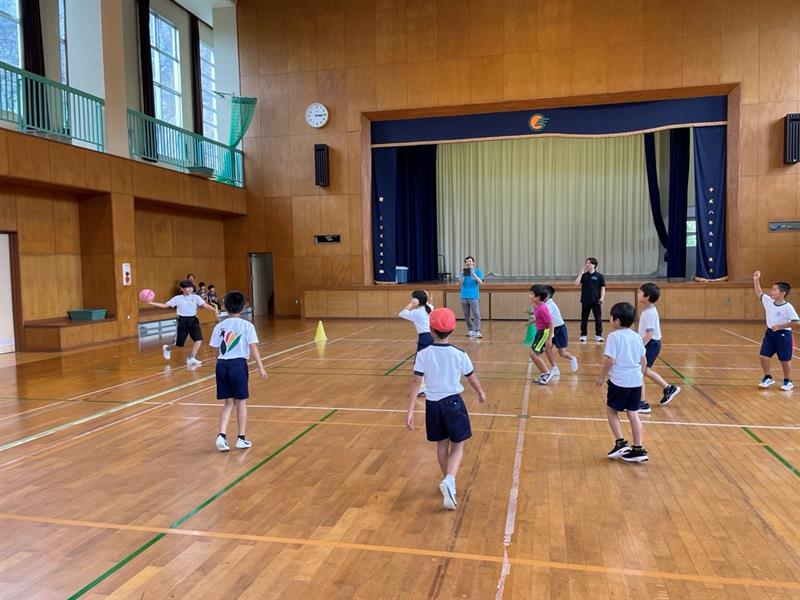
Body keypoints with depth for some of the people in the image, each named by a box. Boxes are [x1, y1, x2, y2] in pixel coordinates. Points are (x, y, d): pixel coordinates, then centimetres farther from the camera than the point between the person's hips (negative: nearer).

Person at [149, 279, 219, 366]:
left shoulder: (196, 297, 0)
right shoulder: (177, 298, -5)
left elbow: (205, 305, -7)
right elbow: (165, 305, -2)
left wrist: (215, 310, -23)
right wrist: (151, 303, -12)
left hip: (193, 320, 3)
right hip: (183, 321, -3)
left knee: (199, 339, -14)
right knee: (179, 343, 5)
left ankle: (191, 358, -1)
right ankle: (167, 348, 39)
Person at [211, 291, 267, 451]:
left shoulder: (219, 326, 6)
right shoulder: (246, 325, -3)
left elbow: (216, 349, 4)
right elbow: (253, 347, -10)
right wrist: (260, 367, -9)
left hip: (222, 364, 3)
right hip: (238, 364, -3)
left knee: (228, 402, 14)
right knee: (241, 402, 9)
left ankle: (222, 435, 3)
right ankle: (241, 438, 15)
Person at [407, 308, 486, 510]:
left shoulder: (423, 354, -10)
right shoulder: (460, 355, -10)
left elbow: (416, 383, -12)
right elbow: (472, 378, 3)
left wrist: (410, 411, -10)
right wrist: (481, 394, 23)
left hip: (433, 404, 2)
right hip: (453, 403, -2)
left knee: (442, 445, 19)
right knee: (457, 447, 9)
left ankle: (449, 483, 32)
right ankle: (449, 480, -15)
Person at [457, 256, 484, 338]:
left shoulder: (477, 271, 4)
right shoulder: (462, 272, 10)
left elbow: (481, 282, -9)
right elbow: (460, 283, -1)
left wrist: (473, 273, -16)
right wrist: (463, 274, -15)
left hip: (474, 296, -3)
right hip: (464, 296, 3)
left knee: (476, 314, -11)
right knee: (466, 315, 6)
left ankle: (478, 331, -14)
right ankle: (470, 330, 17)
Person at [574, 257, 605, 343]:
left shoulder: (599, 276, 0)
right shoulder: (583, 275, 5)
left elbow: (603, 288, 1)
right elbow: (577, 283, -8)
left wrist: (602, 298, -13)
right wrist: (582, 272, -10)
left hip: (596, 301, -2)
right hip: (585, 301, 2)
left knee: (598, 319, 2)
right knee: (584, 319, 6)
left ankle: (598, 335, 11)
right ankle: (583, 335, 14)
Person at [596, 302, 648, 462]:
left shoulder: (614, 336, -11)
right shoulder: (637, 337, 8)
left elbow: (610, 360, -15)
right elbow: (644, 361, 13)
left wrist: (601, 377, -3)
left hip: (619, 381, -6)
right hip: (636, 381, 6)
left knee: (611, 410, 11)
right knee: (633, 413, 11)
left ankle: (621, 443, 4)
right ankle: (638, 449, 12)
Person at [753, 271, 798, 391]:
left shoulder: (788, 307, -17)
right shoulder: (768, 301, 0)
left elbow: (795, 321, -19)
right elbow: (759, 293, 11)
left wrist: (780, 326, -20)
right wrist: (756, 280, 0)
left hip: (783, 334, -6)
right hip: (770, 333, 6)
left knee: (785, 359, 6)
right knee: (764, 356, 2)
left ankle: (788, 381, 22)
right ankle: (768, 378, 19)